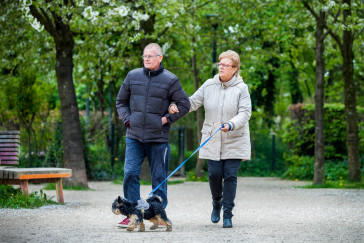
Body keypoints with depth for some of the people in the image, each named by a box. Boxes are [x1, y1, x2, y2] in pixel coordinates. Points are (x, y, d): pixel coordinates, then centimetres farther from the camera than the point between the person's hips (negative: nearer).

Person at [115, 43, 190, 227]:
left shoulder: (170, 80, -1)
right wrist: (127, 119, 3)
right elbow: (121, 101, 17)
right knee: (130, 174, -6)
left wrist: (167, 119, -5)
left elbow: (184, 105, 3)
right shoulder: (132, 76, 7)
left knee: (159, 178, 5)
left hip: (158, 138, -2)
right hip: (134, 136, 2)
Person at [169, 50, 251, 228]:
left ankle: (227, 214, 1)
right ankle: (216, 203, 26)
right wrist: (176, 106, -12)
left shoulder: (241, 88, -4)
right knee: (214, 174, -2)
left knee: (230, 175, -5)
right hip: (212, 140, 2)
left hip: (234, 141, -2)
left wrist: (231, 125, -28)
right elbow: (193, 102, 6)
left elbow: (245, 113, -11)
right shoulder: (209, 85, 5)